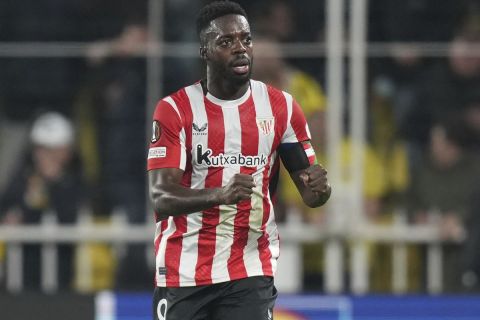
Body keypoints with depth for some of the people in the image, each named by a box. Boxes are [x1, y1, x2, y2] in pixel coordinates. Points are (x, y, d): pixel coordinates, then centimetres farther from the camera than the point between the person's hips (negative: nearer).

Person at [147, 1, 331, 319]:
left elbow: (310, 193, 7)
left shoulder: (281, 107, 4)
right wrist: (221, 194, -33)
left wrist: (318, 187, -19)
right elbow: (161, 196, -14)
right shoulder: (175, 110, -4)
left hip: (251, 273, 1)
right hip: (183, 273, -1)